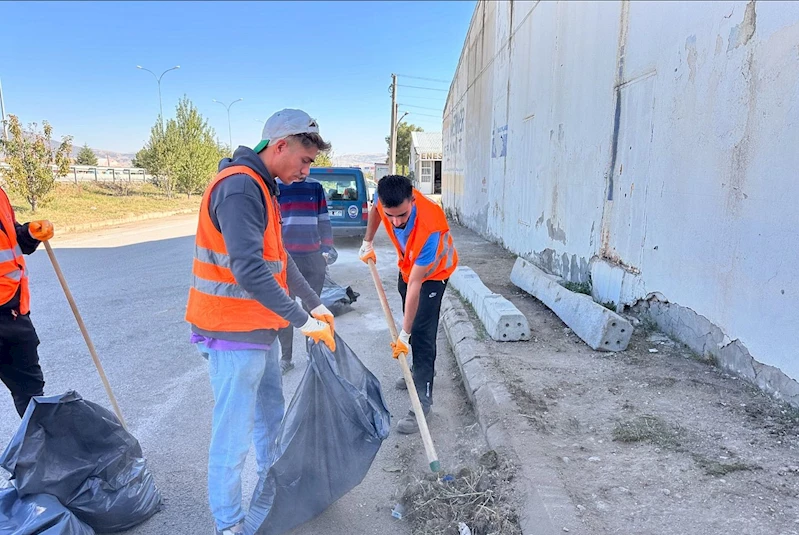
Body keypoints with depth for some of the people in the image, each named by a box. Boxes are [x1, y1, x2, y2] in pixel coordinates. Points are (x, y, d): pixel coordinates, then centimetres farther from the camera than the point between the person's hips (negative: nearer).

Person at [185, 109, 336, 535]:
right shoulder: (238, 187, -21)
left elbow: (278, 258, 17)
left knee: (270, 416, 23)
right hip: (234, 334, -10)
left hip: (259, 329, 10)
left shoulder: (261, 187, 12)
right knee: (234, 434, 3)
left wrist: (314, 304, 14)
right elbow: (248, 269, -30)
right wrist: (302, 321, -25)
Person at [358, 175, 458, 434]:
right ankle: (418, 372, 40)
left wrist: (404, 335, -35)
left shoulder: (429, 229, -44)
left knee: (422, 332, -14)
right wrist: (368, 243, 3)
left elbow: (415, 284, -40)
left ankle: (423, 400, -7)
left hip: (433, 273, -7)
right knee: (411, 320, 19)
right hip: (408, 265, 7)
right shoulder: (388, 200, -28)